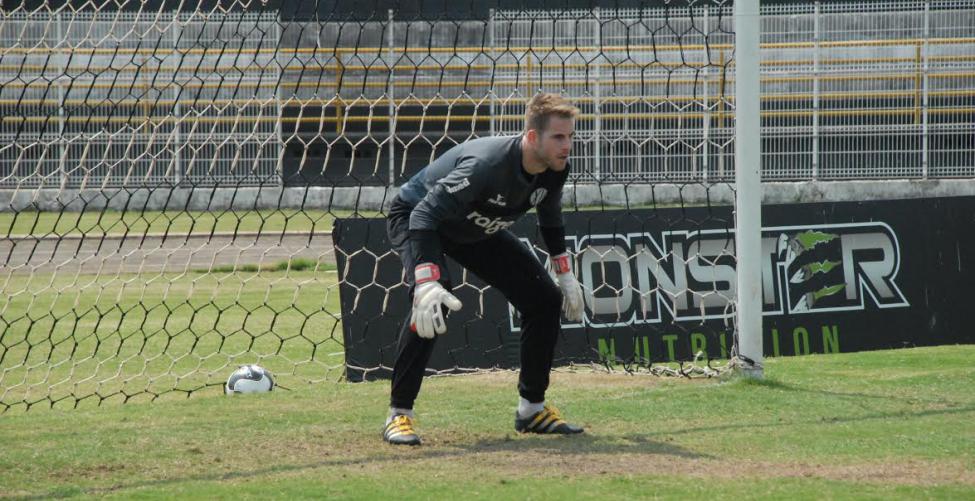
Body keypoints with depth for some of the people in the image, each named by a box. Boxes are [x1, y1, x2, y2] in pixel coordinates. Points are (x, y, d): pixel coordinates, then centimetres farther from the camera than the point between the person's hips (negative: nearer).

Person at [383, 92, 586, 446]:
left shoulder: (554, 169, -17)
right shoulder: (487, 164, -41)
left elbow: (550, 219, 8)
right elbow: (425, 214, -45)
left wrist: (564, 274, 10)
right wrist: (427, 282, -55)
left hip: (478, 231, 8)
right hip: (413, 216, -8)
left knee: (545, 298, 2)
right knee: (433, 301, -33)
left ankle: (532, 409, 15)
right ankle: (399, 414, -25)